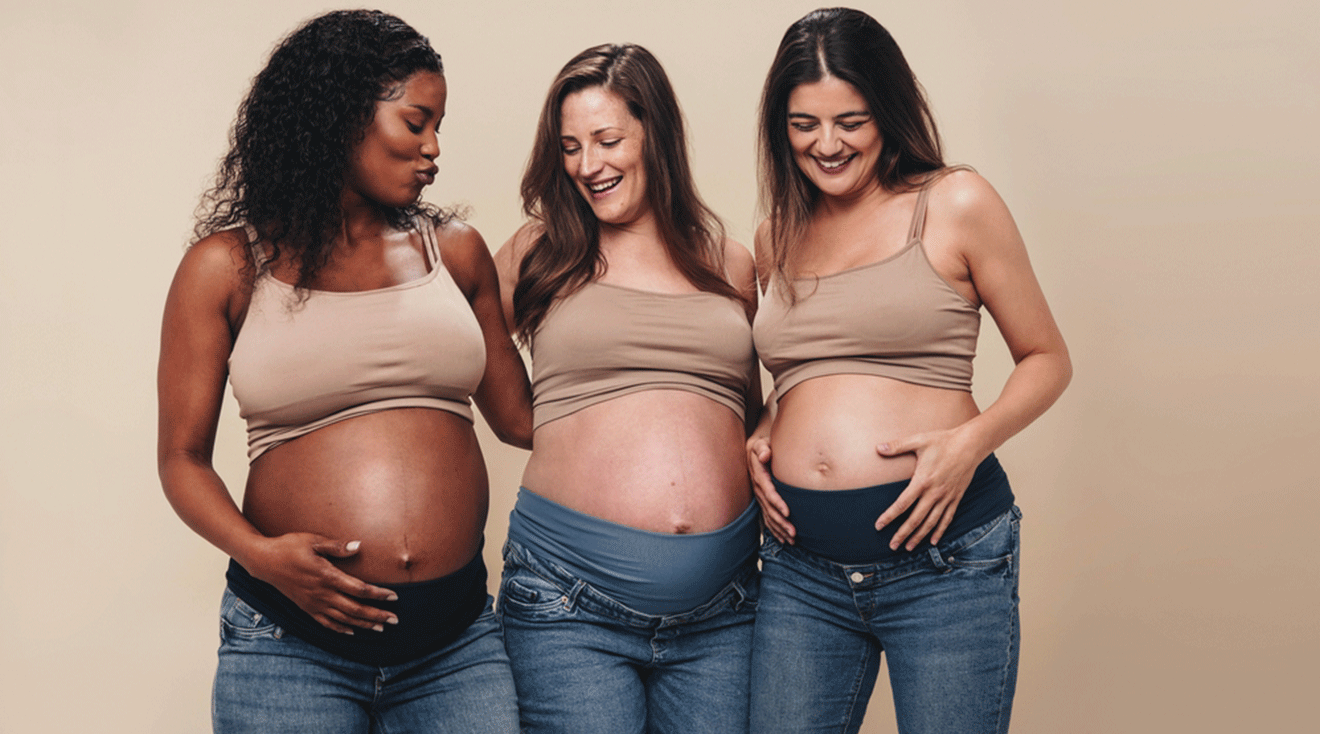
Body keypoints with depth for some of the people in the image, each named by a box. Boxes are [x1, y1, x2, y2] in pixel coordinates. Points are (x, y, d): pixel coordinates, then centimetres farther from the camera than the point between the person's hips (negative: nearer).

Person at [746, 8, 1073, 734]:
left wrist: (972, 440, -13)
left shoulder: (955, 204, 1)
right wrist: (758, 440, 6)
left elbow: (1046, 359, 5)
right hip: (800, 570, 4)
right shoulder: (776, 239, 13)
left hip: (942, 555, -4)